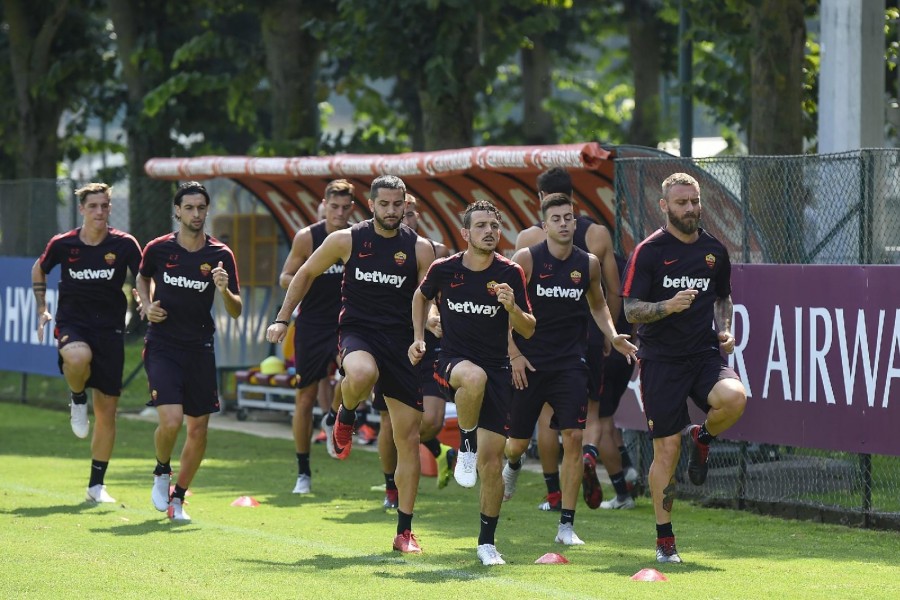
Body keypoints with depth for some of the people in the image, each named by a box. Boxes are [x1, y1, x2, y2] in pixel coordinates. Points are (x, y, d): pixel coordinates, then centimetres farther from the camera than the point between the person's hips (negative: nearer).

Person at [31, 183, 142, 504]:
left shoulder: (124, 244, -4)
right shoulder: (62, 244, -2)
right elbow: (38, 269, 17)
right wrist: (42, 309, 10)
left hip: (110, 329, 1)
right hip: (72, 323, -1)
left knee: (107, 412, 1)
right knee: (78, 357, -39)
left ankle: (97, 484, 14)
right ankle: (77, 400, -4)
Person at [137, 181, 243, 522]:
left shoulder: (221, 255, -3)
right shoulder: (159, 249, -3)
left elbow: (236, 312, -4)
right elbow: (143, 277, 20)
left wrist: (225, 291, -24)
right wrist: (147, 305, 1)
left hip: (200, 350, 2)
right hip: (162, 348, -2)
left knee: (199, 429, 3)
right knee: (171, 420, -19)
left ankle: (178, 498, 22)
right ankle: (162, 473, 12)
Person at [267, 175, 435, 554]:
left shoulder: (419, 248, 2)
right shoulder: (346, 240, 0)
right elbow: (306, 273, 13)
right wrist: (282, 319, 8)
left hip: (401, 341, 2)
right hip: (357, 332, -2)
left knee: (409, 439, -1)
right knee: (362, 374, -40)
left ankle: (404, 531, 9)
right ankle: (346, 416, -2)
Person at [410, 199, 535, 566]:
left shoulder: (510, 273, -3)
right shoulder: (444, 270, -2)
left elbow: (528, 330, -2)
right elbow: (422, 296, 20)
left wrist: (512, 307, -21)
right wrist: (419, 338, 9)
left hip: (497, 369, 1)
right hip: (453, 362, -1)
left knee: (492, 463, -4)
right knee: (474, 378, -41)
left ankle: (487, 542, 13)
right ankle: (466, 444, -13)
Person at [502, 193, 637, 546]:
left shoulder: (588, 264, 4)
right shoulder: (526, 259, -6)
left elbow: (597, 305, 21)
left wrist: (613, 337, 5)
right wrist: (514, 353, -10)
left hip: (570, 363, 2)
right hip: (528, 361, -2)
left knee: (573, 438, -11)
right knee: (517, 442, 5)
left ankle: (567, 525, -5)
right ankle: (513, 464, 46)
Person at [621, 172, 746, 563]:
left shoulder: (714, 250, 10)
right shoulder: (648, 252, -3)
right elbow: (631, 310, -6)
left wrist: (725, 330, 7)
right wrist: (669, 306, -23)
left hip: (704, 354, 3)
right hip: (660, 358, -3)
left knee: (734, 398, -30)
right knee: (666, 450, -3)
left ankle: (703, 437, 6)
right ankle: (664, 541, 10)